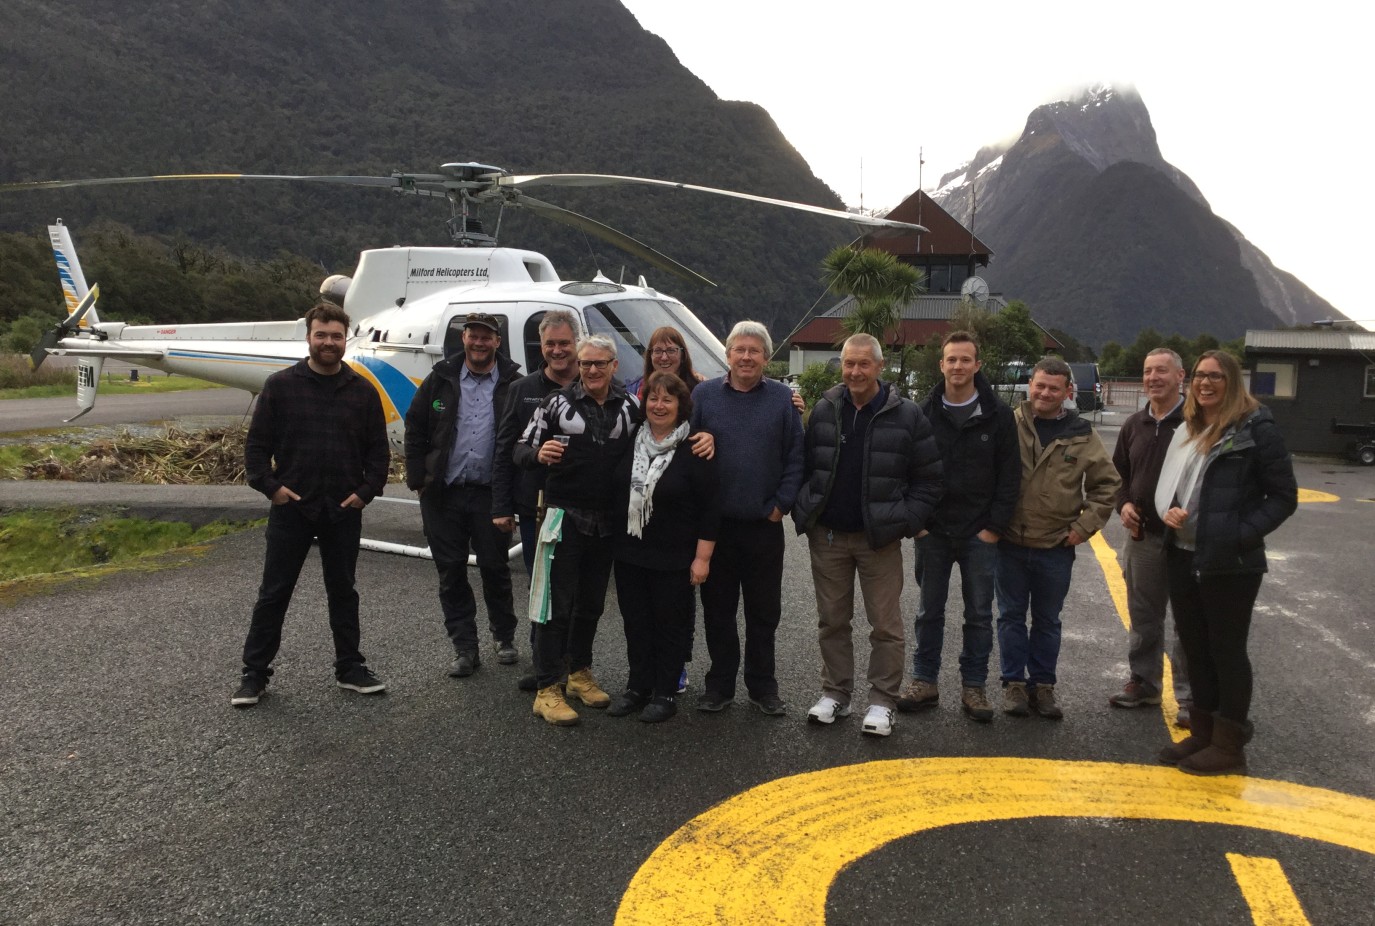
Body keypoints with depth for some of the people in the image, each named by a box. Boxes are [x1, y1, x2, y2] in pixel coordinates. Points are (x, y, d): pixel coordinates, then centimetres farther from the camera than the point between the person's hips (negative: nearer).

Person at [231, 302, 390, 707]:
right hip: (291, 509, -1)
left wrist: (366, 491, -4)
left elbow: (378, 450, 7)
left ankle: (350, 668, 25)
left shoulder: (363, 391, 3)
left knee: (343, 592, 13)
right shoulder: (280, 386, -1)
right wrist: (270, 486, -9)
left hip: (344, 511, 2)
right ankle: (255, 674, 17)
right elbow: (257, 444, 1)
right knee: (274, 593, 6)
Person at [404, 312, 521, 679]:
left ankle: (504, 637, 26)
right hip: (443, 494, 2)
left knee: (495, 568, 6)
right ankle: (465, 647, 15)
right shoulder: (441, 380, 6)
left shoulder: (513, 385, 0)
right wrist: (418, 479, 1)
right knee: (451, 571, 5)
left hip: (489, 494, -2)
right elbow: (415, 429, 9)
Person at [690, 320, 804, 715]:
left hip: (764, 525, 0)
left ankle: (763, 686, 24)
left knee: (764, 611, 10)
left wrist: (781, 504, -6)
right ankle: (720, 684, 24)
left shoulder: (783, 398, 3)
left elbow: (795, 457, 1)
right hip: (714, 524, 0)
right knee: (717, 609, 10)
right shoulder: (703, 395, 3)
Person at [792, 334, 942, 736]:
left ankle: (882, 702, 16)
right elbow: (804, 466, 11)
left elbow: (929, 478, -1)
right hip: (827, 536, 3)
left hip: (880, 538, -3)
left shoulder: (907, 416, -5)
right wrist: (804, 514, 2)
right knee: (832, 620, 12)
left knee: (885, 624, 3)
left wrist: (907, 521, -9)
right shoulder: (824, 410, 4)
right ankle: (835, 693, 25)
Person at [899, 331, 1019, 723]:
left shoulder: (997, 414, -2)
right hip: (932, 532, 1)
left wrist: (995, 526, -8)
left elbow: (1009, 475, -2)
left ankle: (974, 686, 18)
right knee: (929, 611, 10)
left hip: (980, 533, -1)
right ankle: (924, 681, 21)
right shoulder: (925, 412, 1)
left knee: (979, 614, 7)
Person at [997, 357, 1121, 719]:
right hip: (1010, 543, -1)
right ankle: (1014, 683, 21)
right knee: (1012, 616, 9)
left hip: (1056, 547, 1)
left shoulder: (1081, 436, 0)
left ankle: (1042, 685, 25)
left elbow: (1107, 484, 8)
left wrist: (1085, 526, 0)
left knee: (1047, 621, 13)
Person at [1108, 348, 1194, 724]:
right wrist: (1124, 504, 1)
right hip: (1141, 537, 6)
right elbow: (1118, 474, 19)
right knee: (1143, 617, 15)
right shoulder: (1134, 426, 11)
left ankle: (1190, 696, 12)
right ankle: (1144, 682, 29)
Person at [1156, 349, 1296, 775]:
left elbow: (1283, 496, -9)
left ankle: (1229, 745, 15)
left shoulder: (1256, 429, -9)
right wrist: (1167, 511, -4)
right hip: (1183, 558, 7)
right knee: (1195, 648, 14)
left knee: (1227, 650, 3)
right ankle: (1203, 732, 28)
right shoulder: (1186, 430, 13)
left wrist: (1240, 535, -17)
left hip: (1230, 564, -7)